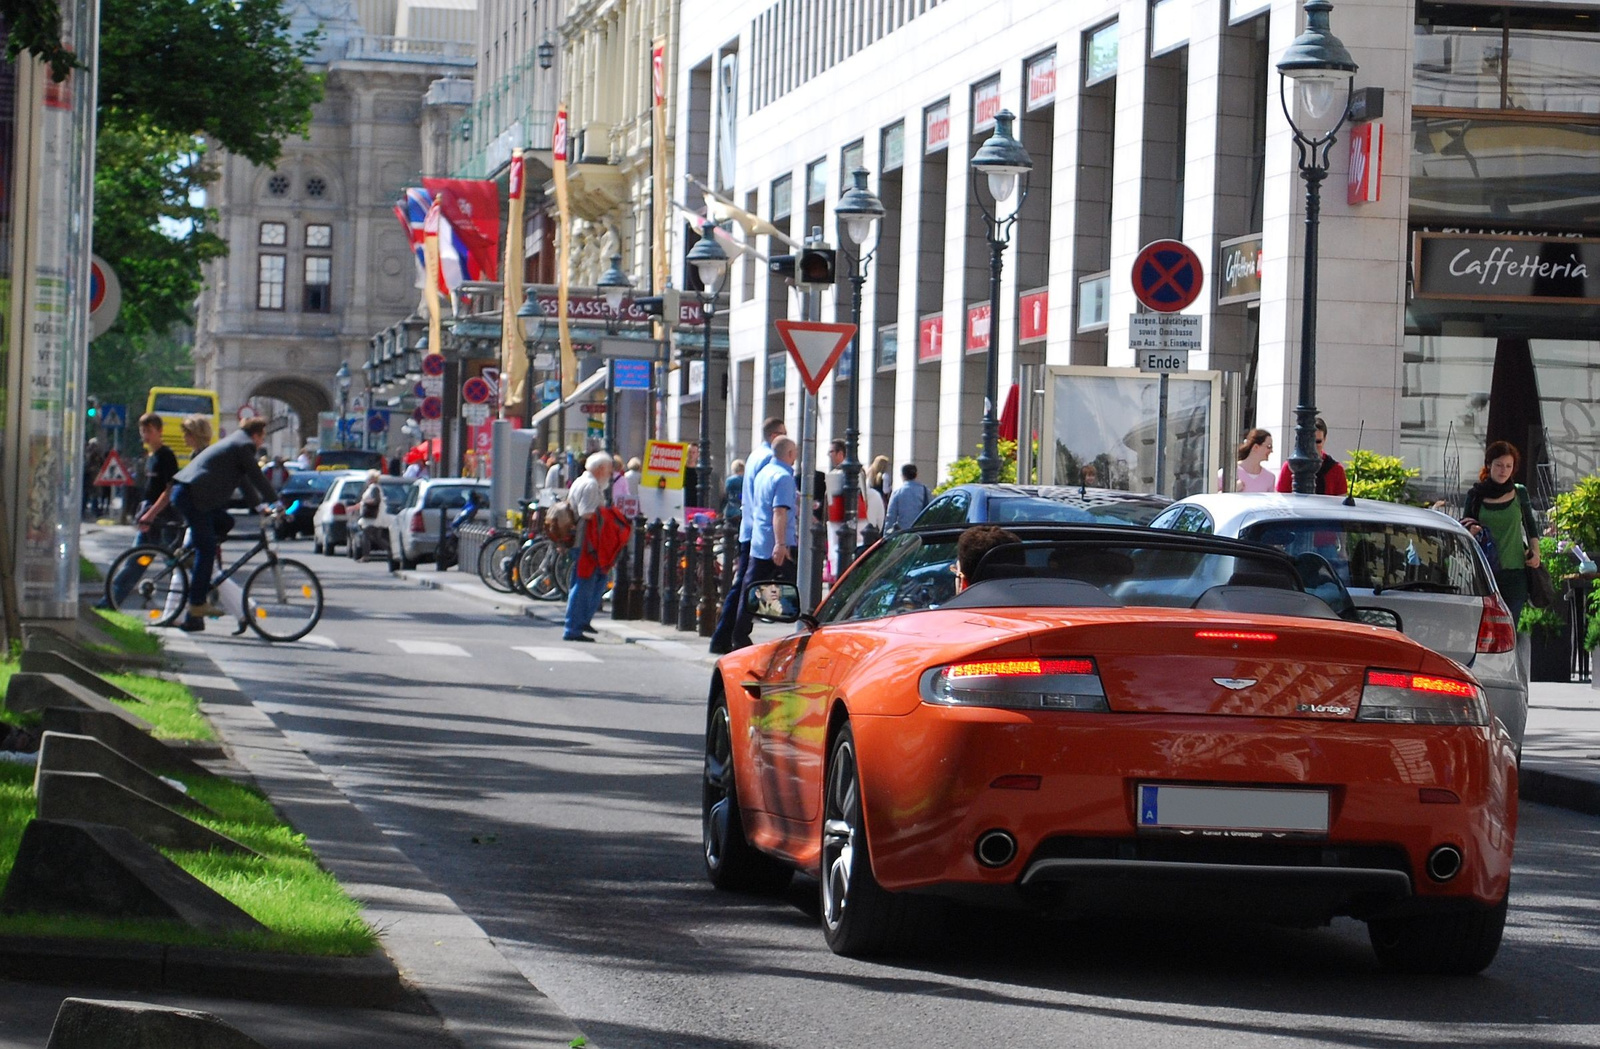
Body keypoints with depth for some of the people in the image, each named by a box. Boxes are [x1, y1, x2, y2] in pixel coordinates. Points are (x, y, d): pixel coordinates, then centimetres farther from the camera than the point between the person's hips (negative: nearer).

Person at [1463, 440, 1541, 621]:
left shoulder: (1519, 493, 8)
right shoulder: (1476, 495, 5)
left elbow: (1530, 527, 17)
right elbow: (1465, 527, 12)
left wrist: (1535, 551, 1)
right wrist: (1470, 530, -12)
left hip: (1514, 572, 1)